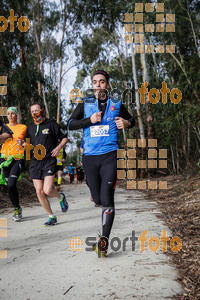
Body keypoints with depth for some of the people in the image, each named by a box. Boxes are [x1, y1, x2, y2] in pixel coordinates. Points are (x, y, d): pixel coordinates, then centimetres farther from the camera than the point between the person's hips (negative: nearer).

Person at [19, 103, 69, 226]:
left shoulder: (51, 124, 0)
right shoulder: (30, 127, 14)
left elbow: (65, 138, 4)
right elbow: (27, 144, 21)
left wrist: (58, 147, -13)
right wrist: (23, 144, -2)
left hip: (49, 161, -5)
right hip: (35, 162, 5)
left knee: (47, 190, -17)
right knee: (39, 192, 2)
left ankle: (61, 197, 19)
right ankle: (52, 217, 17)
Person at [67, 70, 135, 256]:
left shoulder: (116, 105, 11)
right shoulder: (85, 104, 10)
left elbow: (131, 119, 25)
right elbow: (70, 124, 1)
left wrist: (127, 123, 1)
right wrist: (89, 120, -12)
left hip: (109, 156, -1)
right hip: (89, 157, 2)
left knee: (106, 199, -12)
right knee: (97, 199, 7)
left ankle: (104, 239, -7)